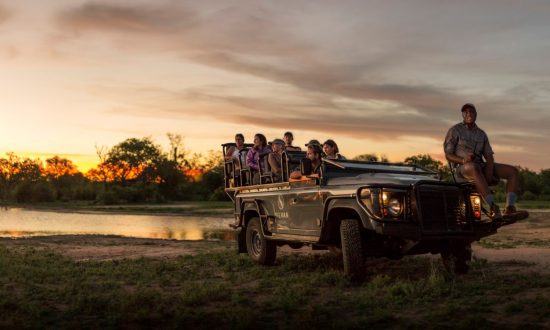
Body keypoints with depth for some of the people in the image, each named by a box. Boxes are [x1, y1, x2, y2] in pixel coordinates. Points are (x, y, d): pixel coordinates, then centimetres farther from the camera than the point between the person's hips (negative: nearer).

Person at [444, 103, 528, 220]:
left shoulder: (482, 134, 19)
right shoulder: (455, 130, 5)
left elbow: (489, 157, 10)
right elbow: (448, 155, -2)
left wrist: (489, 171, -11)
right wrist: (463, 160, -22)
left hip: (481, 166, 6)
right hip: (463, 167, -6)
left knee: (513, 171, -12)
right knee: (475, 168, -42)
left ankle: (509, 209, -29)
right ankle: (493, 207, -49)